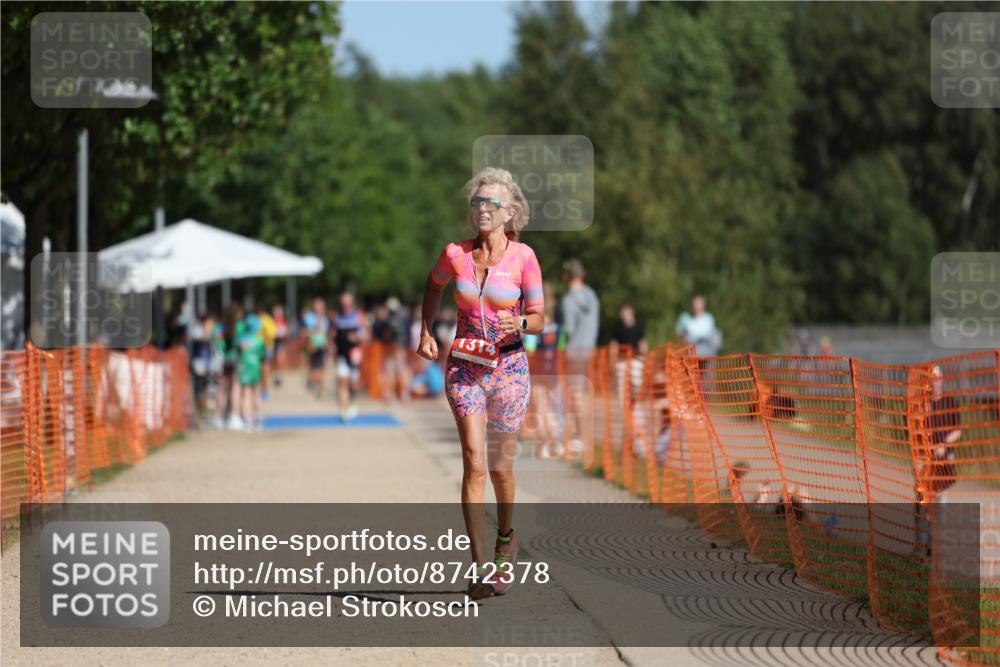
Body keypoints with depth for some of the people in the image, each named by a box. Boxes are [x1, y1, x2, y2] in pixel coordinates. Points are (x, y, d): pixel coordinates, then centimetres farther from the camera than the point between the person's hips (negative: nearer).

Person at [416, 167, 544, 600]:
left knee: (500, 466, 10)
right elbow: (434, 286, 20)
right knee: (474, 461, -14)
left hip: (508, 366, 0)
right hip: (464, 367, 0)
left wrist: (518, 323, -23)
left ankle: (505, 540, 40)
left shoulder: (523, 257, -7)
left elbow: (539, 318, -2)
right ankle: (480, 567, -16)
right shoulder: (455, 254, -2)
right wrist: (426, 332, 13)